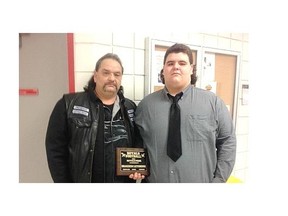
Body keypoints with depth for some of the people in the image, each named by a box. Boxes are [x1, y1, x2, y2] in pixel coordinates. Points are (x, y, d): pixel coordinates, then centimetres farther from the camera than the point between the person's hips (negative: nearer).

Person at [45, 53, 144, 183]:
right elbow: (56, 149, -7)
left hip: (124, 181, 3)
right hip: (82, 180, -2)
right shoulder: (69, 105, -9)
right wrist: (63, 182, -8)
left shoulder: (130, 108, 1)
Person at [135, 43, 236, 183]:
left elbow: (227, 142, -1)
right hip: (154, 181, 1)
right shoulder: (146, 104, -2)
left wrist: (219, 179, -5)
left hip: (200, 180, 0)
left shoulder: (213, 102, -4)